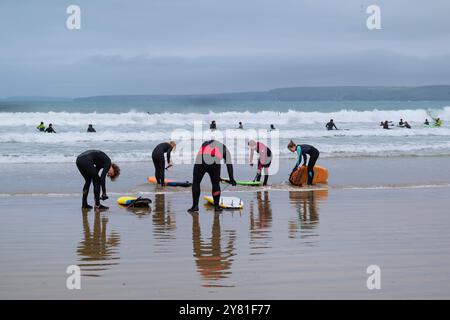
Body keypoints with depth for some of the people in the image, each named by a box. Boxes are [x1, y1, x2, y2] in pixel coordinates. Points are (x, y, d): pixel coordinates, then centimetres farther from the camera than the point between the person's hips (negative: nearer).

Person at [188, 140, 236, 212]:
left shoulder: (205, 144, 38)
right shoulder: (224, 149, 30)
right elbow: (229, 164, 18)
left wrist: (216, 176, 40)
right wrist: (231, 179, 17)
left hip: (200, 161, 1)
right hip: (214, 163, -1)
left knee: (196, 182, 18)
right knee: (216, 184, 19)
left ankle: (195, 206, 17)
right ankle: (216, 206, 23)